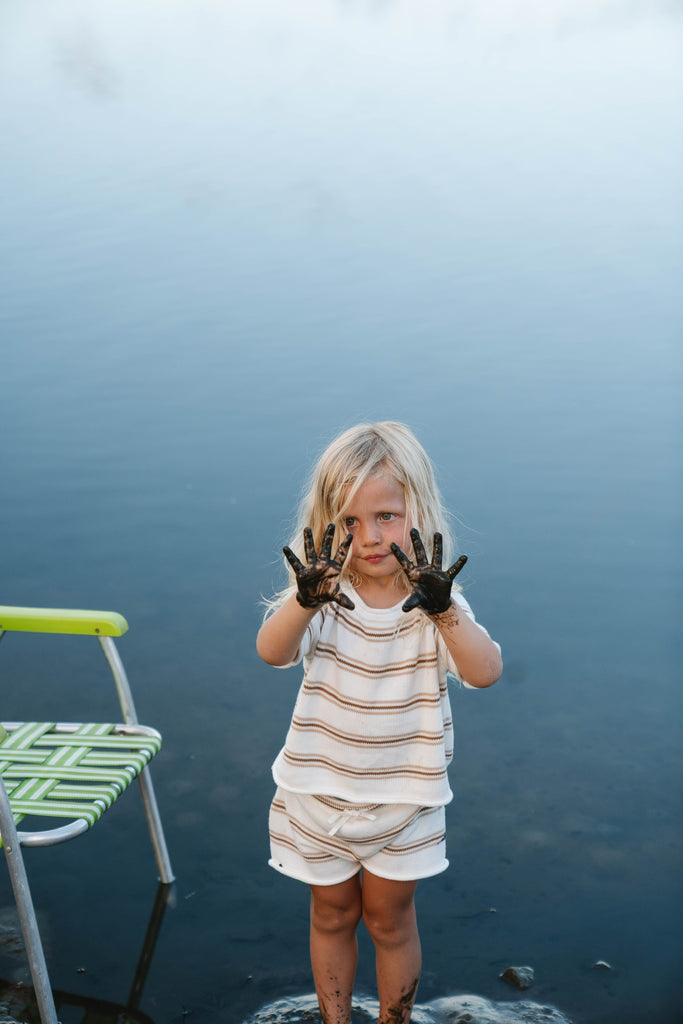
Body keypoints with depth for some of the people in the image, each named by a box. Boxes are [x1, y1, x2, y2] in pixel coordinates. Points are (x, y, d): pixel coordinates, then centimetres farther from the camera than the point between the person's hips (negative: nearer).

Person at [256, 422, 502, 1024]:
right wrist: (305, 600, -54)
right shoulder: (326, 594, -15)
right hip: (320, 791, 1)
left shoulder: (434, 600, -15)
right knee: (332, 915, 20)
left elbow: (485, 673, -30)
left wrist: (443, 608, -49)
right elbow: (273, 651, -32)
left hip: (402, 797, 0)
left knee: (390, 920, 17)